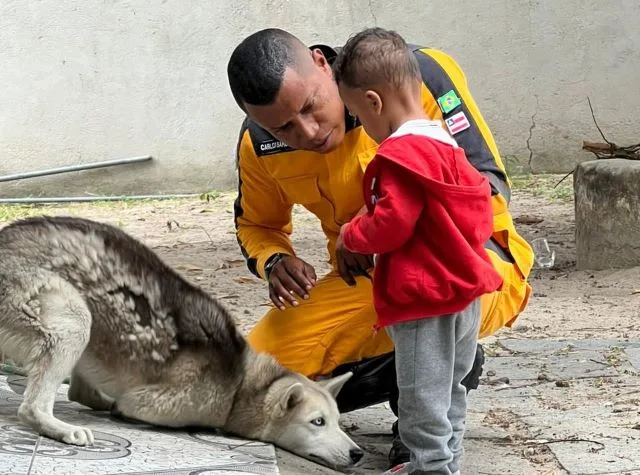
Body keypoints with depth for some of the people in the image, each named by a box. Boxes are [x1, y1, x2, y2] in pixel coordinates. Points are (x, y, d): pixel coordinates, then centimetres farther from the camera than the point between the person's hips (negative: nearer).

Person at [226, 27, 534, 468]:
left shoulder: (419, 73, -22)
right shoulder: (259, 143, -7)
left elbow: (489, 188, -22)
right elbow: (257, 224, 14)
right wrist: (274, 261, -11)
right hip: (365, 282, 5)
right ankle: (398, 367, 9)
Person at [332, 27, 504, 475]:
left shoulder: (400, 155, -20)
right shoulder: (446, 145, 11)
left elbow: (390, 227, -23)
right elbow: (481, 203, 18)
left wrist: (349, 235, -6)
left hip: (424, 299, -10)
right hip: (463, 287, 10)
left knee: (423, 397, -1)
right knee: (450, 387, 20)